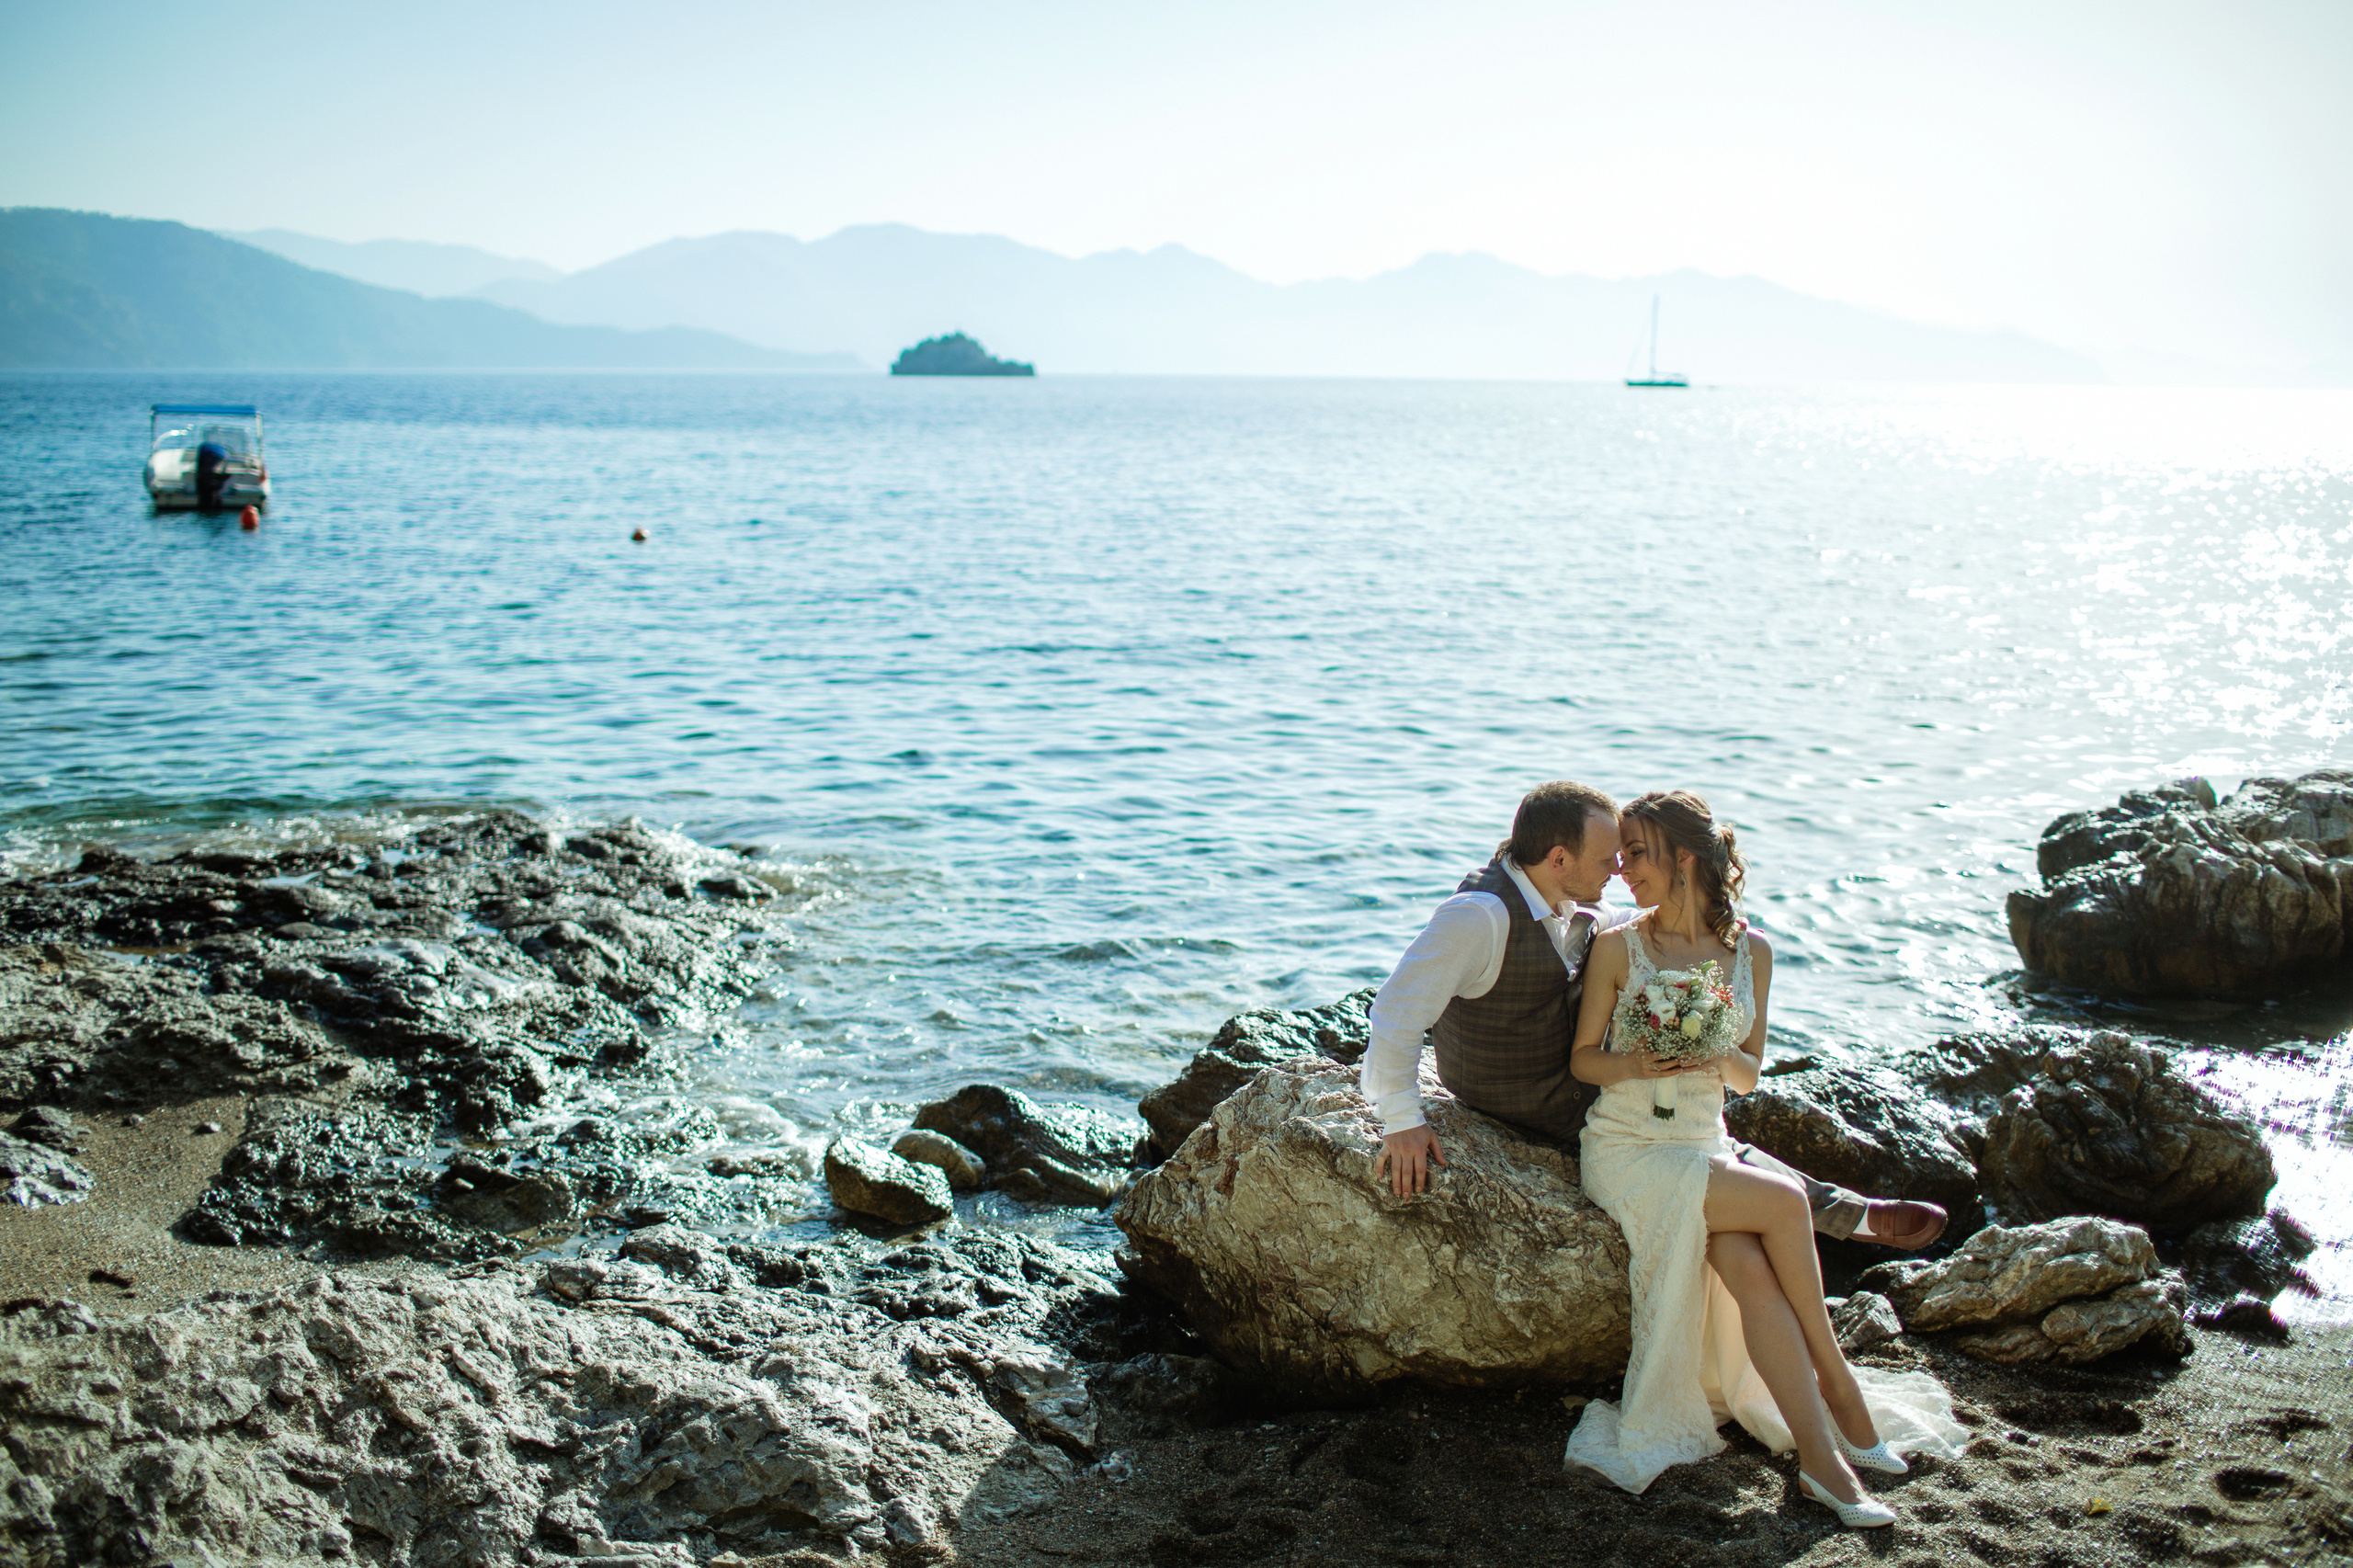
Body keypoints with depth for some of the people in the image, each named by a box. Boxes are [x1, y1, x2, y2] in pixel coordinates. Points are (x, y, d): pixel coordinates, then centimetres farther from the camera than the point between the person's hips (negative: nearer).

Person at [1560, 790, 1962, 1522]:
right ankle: (1836, 1380, -9)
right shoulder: (1618, 947, -4)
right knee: (1783, 1201, -25)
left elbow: (1748, 1075, 9)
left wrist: (1715, 1054, -13)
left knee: (1750, 1267, -26)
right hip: (1627, 1152, -3)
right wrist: (1636, 1064, -20)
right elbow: (1582, 1058, 0)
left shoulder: (1750, 951, 5)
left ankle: (1822, 1458, -20)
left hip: (1706, 1148, 3)